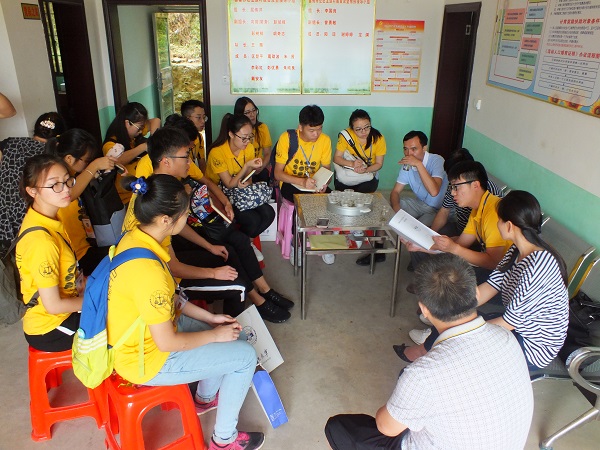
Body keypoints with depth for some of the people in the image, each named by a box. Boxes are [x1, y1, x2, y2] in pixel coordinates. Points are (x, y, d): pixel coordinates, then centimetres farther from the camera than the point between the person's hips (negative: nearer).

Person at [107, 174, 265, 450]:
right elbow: (167, 343, -26)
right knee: (245, 356, -3)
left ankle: (205, 398, 41)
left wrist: (210, 318, 4)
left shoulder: (135, 238, -7)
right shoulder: (147, 270, -36)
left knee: (234, 334, 17)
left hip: (147, 331, 9)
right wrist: (215, 334, -11)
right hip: (147, 359, -9)